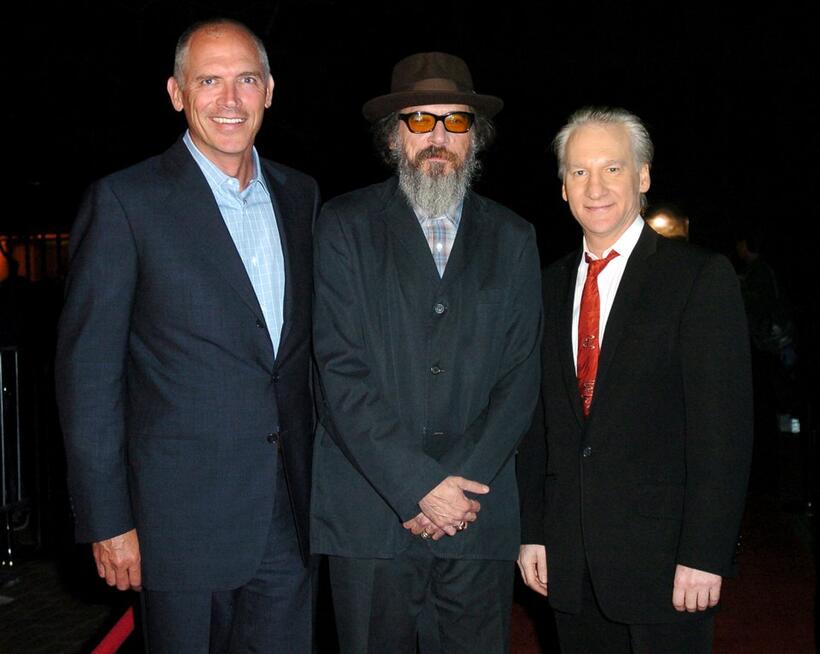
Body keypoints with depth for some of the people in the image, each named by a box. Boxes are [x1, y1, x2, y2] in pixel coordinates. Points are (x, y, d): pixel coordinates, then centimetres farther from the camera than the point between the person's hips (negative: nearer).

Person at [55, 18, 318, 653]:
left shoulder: (300, 195, 8)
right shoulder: (125, 201, -8)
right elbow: (88, 369, -8)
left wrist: (323, 480, 10)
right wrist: (106, 520, -10)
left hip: (291, 515, 5)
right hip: (184, 519, -4)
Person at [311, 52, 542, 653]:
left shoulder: (512, 237, 10)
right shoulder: (345, 224, 1)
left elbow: (521, 376, 4)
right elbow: (340, 371, -7)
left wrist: (460, 484, -8)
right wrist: (421, 485, -12)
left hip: (479, 517, 2)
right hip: (368, 515, -2)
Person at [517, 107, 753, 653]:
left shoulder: (701, 276, -7)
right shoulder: (552, 286, 10)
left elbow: (723, 426, -11)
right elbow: (539, 419, 12)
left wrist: (704, 554, -15)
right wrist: (532, 531, 8)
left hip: (662, 554, -4)